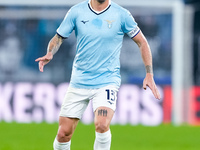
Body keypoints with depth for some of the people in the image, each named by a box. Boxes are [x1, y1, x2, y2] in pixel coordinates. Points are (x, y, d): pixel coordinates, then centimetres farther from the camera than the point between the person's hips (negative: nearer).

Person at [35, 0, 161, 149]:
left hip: (107, 82, -2)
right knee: (63, 133, 0)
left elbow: (142, 42, 5)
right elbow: (58, 38, 9)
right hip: (79, 80, 2)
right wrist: (49, 54, -13)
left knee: (101, 125, -28)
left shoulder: (121, 14, -5)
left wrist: (149, 75, -1)